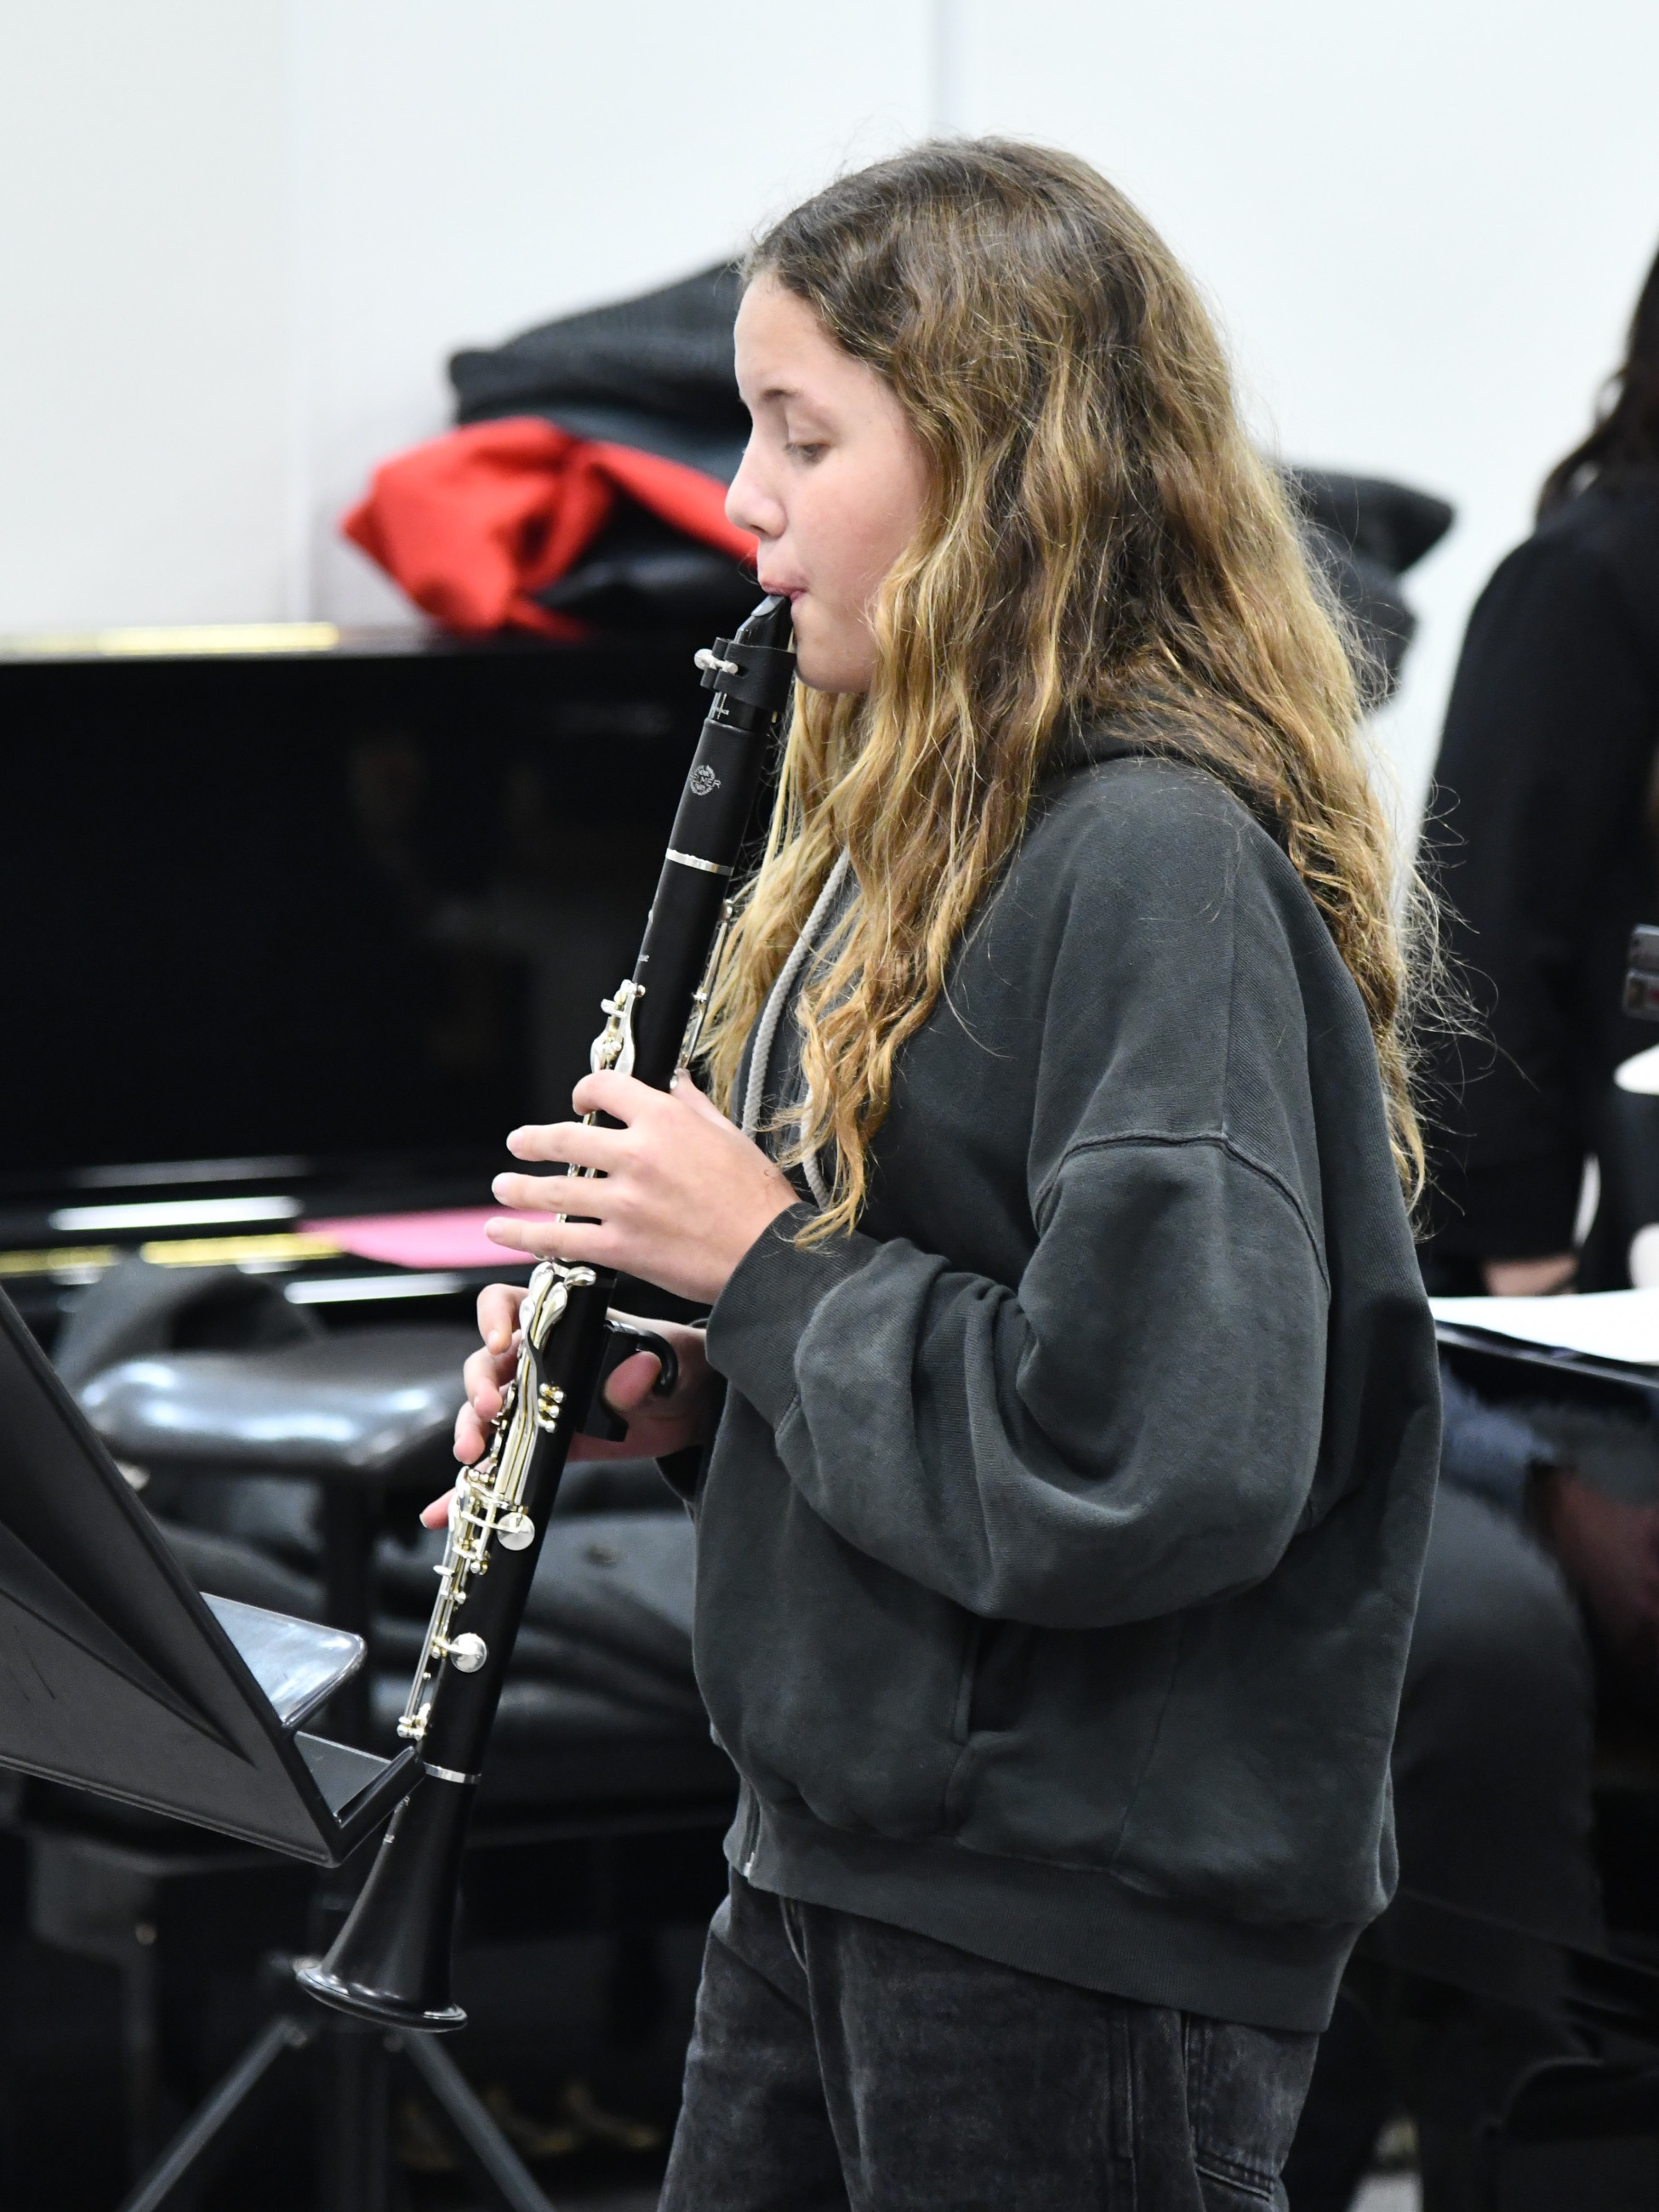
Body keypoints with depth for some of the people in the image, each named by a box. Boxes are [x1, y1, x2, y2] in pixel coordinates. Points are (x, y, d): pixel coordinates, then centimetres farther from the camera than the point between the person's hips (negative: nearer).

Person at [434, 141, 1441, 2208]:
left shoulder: (1163, 867, -19)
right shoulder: (911, 823, 11)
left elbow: (1153, 1457, -26)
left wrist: (758, 1266, -17)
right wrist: (683, 1396, 2)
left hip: (1086, 1934, -9)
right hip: (837, 1856, 9)